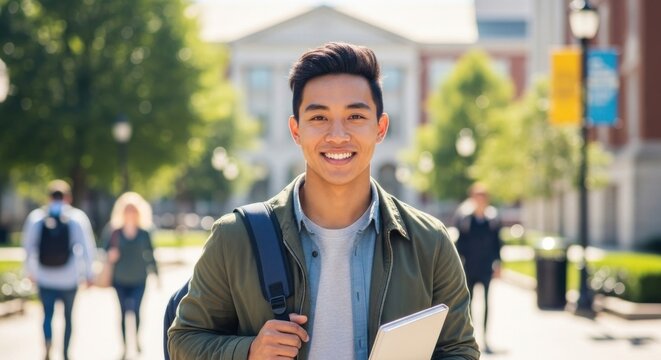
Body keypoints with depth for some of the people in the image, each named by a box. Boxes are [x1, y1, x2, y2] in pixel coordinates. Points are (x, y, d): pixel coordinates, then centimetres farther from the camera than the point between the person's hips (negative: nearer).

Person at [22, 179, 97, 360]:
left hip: (44, 278, 1)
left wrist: (30, 271, 18)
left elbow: (28, 246, 7)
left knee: (47, 314, 10)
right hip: (69, 278, -1)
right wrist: (89, 273, 4)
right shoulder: (78, 217, -6)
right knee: (68, 315, 16)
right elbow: (88, 248, -6)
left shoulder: (35, 217, -1)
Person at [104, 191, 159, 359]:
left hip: (139, 280, -1)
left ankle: (137, 338, 16)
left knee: (136, 310, -12)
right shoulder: (115, 233, 1)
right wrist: (110, 255, -16)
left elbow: (150, 255, 5)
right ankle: (125, 346, 12)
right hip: (120, 280, 1)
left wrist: (156, 275, 4)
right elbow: (107, 250, 7)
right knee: (124, 312, 3)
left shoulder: (144, 234, 1)